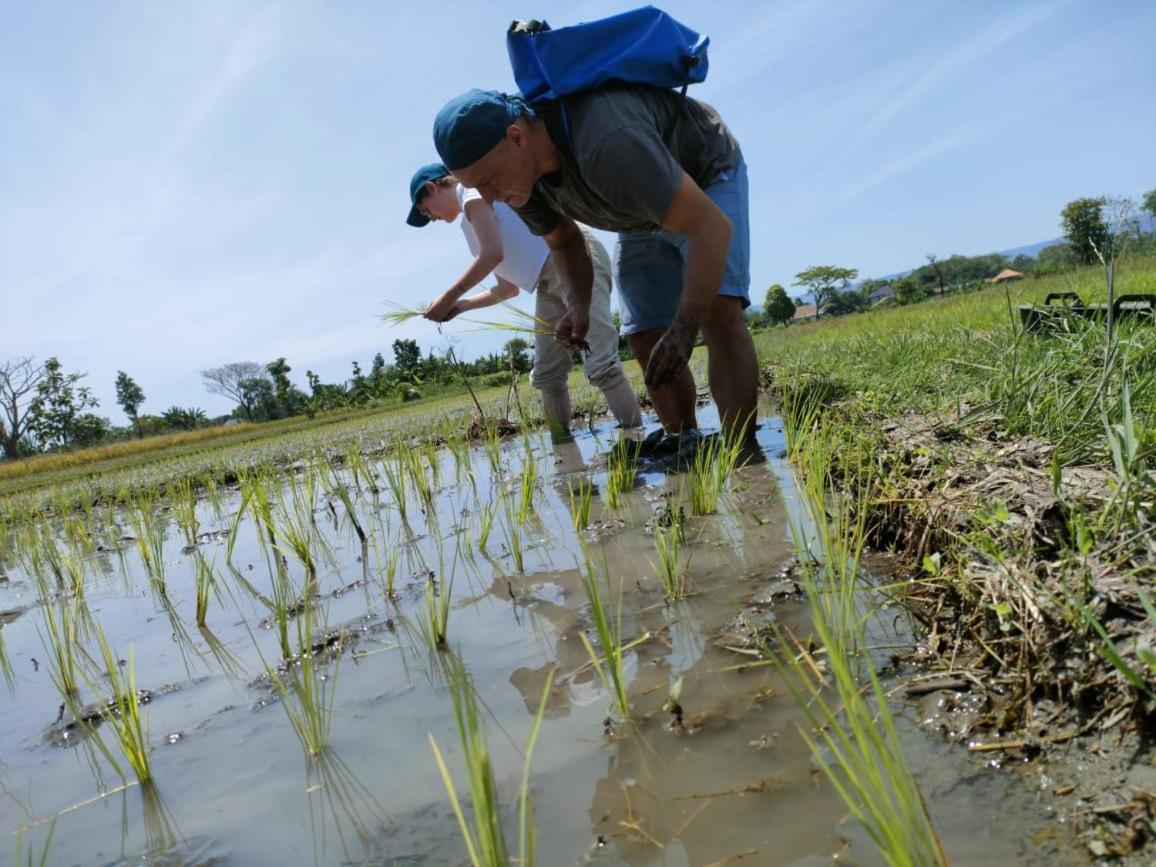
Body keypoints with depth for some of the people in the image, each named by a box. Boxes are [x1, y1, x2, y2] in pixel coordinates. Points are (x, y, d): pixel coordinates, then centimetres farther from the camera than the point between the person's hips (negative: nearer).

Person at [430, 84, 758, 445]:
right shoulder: (518, 172, -18)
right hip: (643, 213, 7)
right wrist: (579, 305, -17)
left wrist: (684, 329, -44)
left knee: (717, 313, -27)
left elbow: (712, 227, -40)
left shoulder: (606, 142, -43)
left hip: (707, 176, -7)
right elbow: (564, 241, 2)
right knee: (646, 342, -3)